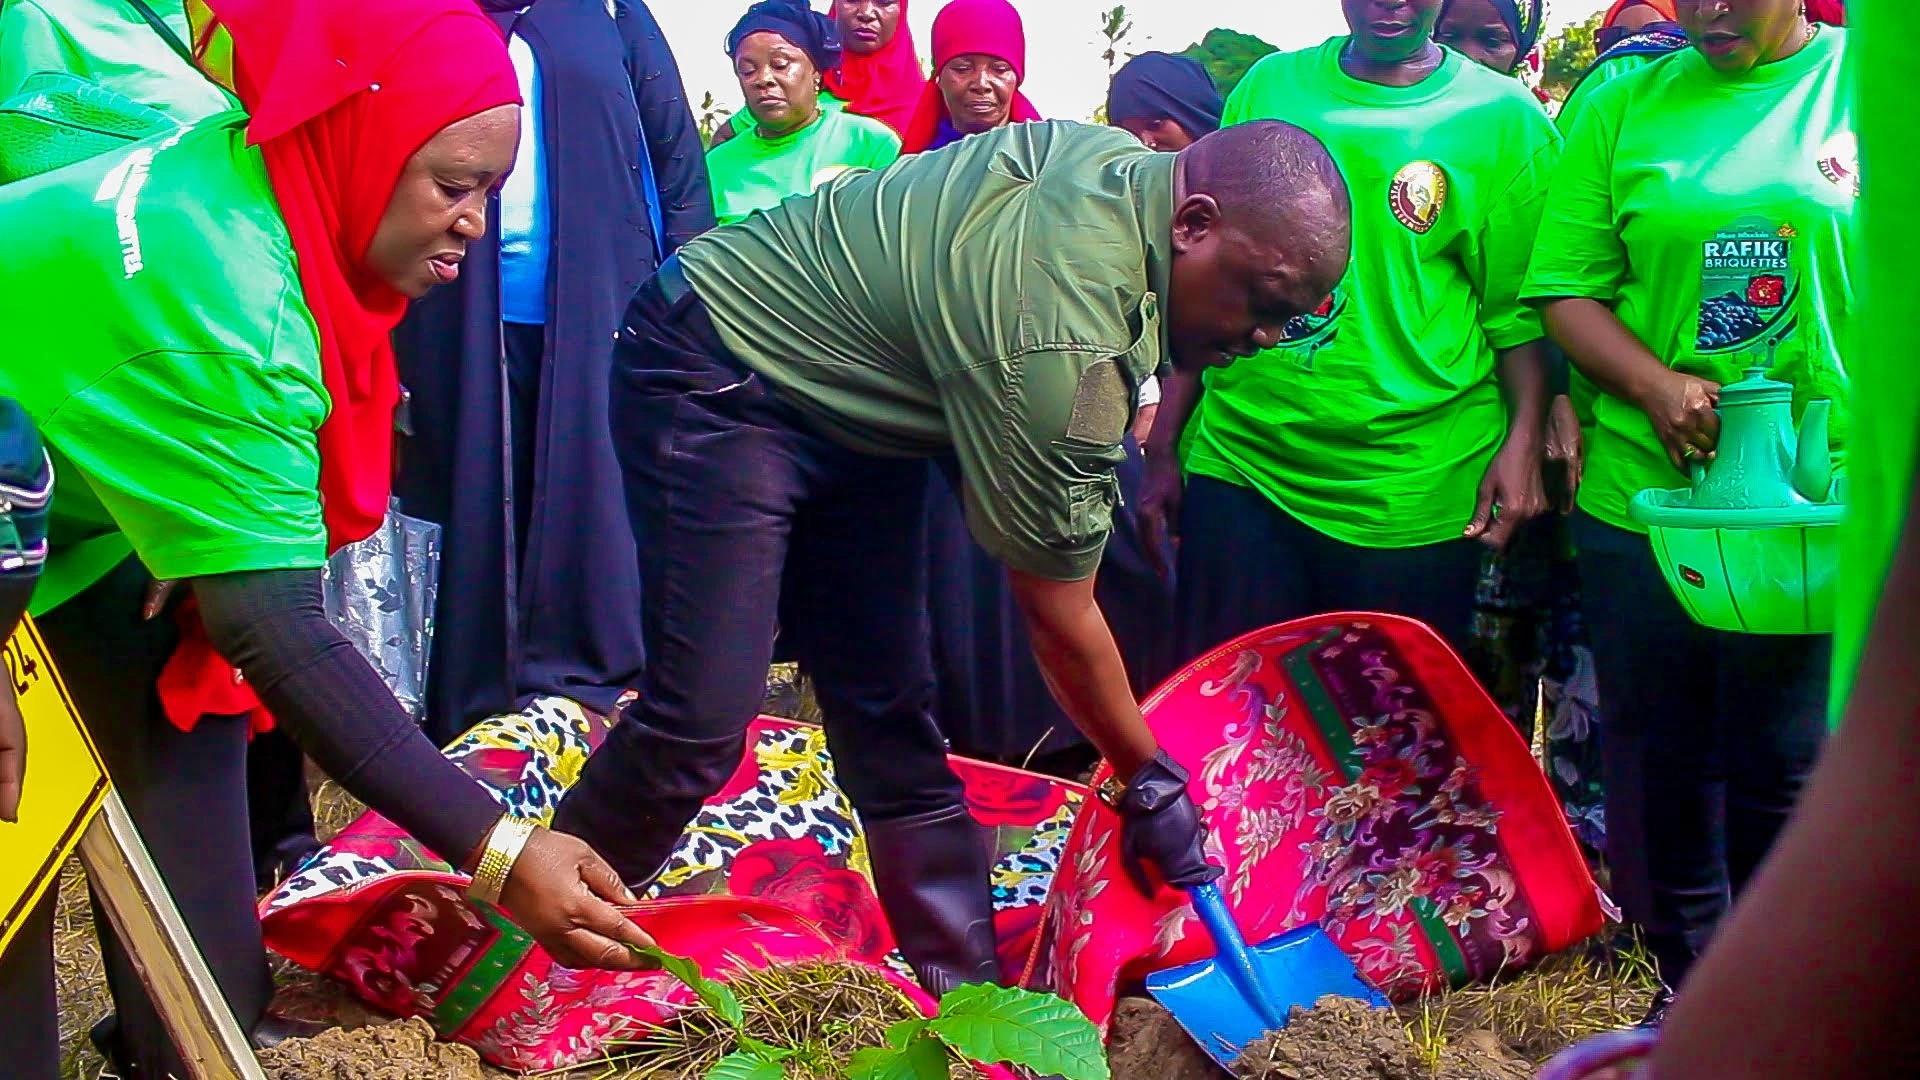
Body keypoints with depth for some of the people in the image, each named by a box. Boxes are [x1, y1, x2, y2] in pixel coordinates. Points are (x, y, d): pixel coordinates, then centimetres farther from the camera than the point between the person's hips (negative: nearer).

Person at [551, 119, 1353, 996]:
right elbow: (1059, 619, -21)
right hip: (715, 386, -9)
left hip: (851, 402, 9)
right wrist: (1150, 781, -8)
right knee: (701, 723, -17)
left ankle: (966, 990, 8)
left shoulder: (1125, 159, -7)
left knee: (891, 715, 5)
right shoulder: (1064, 346, -32)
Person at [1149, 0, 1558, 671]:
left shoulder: (1506, 119, -1)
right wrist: (1162, 444, 9)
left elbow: (1520, 312, -1)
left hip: (1412, 497, -2)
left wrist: (1524, 442, -15)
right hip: (1239, 462, 2)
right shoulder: (1268, 87, 8)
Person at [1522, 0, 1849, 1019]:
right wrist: (1655, 385, -14)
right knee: (1659, 762, 11)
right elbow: (1566, 287, 3)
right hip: (1646, 491, 2)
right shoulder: (1624, 105, 6)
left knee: (1786, 770, 4)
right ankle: (1683, 993, 29)